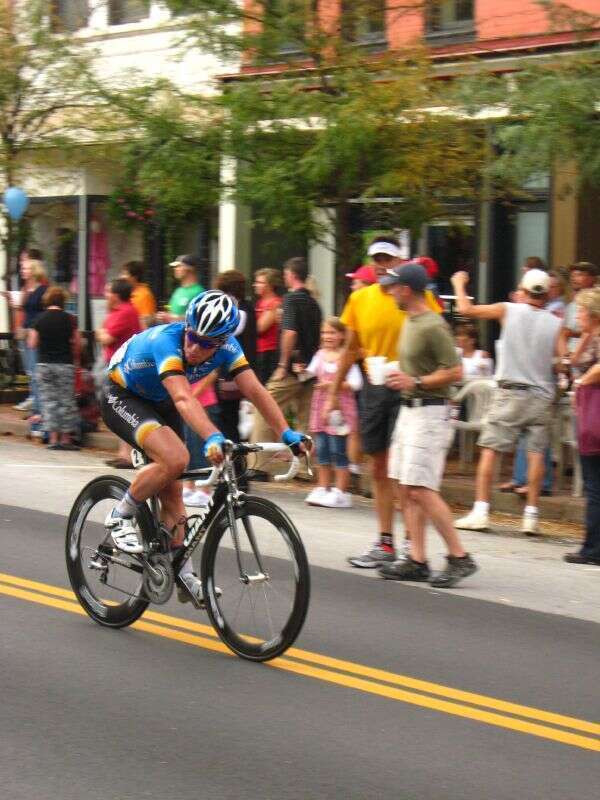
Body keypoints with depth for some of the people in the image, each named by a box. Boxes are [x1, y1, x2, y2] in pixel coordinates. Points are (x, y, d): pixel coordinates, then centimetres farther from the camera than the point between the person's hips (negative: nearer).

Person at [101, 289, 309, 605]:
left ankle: (183, 574, 20)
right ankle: (121, 516, -10)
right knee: (175, 458, -30)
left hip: (158, 402, 6)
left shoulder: (226, 347, -19)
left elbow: (254, 389, -23)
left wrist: (286, 432, -35)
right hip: (121, 397, -6)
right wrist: (212, 438, -65)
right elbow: (183, 399, -51)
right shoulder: (166, 341, -38)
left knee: (171, 490, 8)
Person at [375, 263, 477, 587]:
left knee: (421, 489, -13)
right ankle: (417, 561, 11)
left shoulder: (433, 326, -16)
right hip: (409, 410, 10)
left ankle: (460, 557, -6)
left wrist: (415, 382, -18)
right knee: (407, 488, 8)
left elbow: (455, 371, -19)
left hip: (430, 412, -10)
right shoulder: (410, 321, 14)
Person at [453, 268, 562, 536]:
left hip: (509, 393, -1)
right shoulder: (555, 324, 0)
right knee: (536, 453, 3)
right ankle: (531, 515, 2)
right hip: (541, 395, 2)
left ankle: (480, 511, -1)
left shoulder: (508, 310, -3)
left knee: (489, 449, 2)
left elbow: (466, 309, -3)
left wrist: (459, 283, 13)